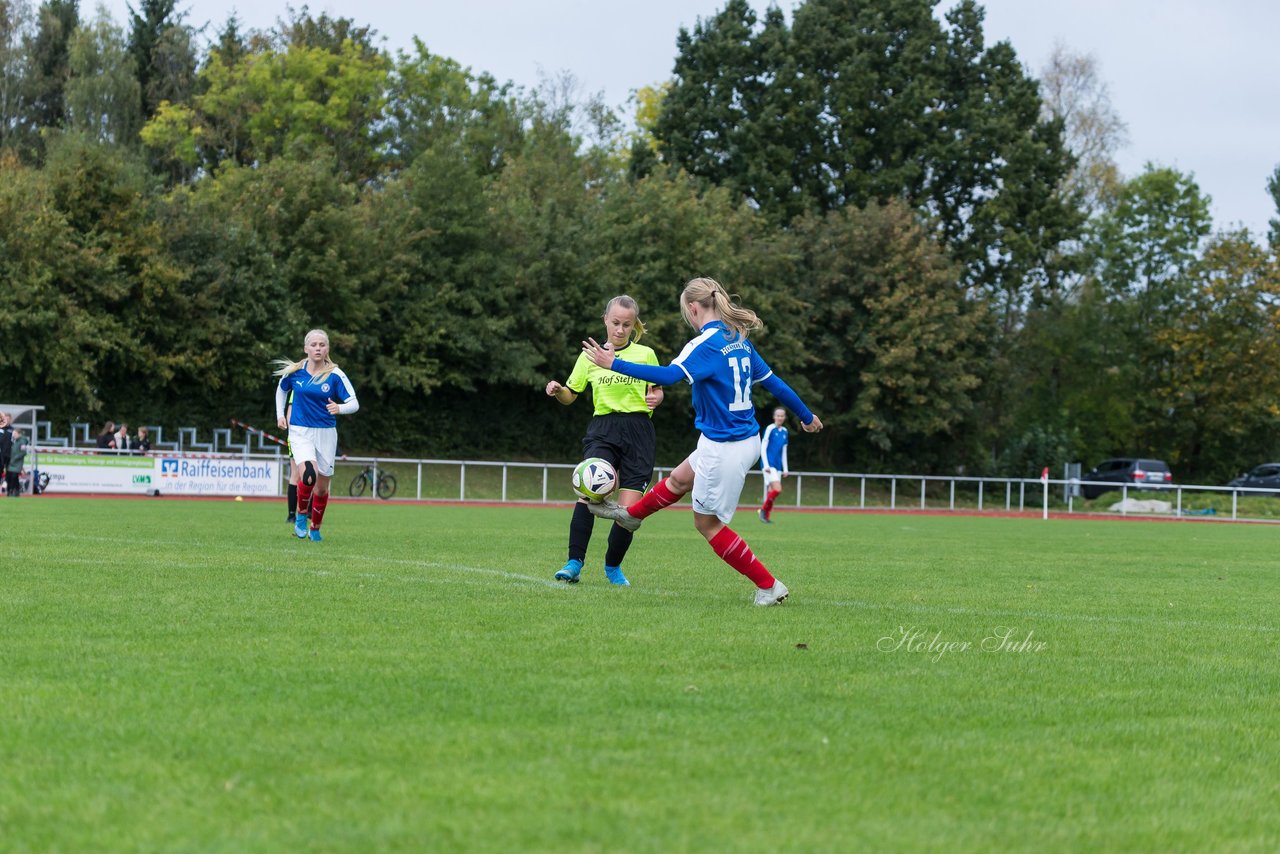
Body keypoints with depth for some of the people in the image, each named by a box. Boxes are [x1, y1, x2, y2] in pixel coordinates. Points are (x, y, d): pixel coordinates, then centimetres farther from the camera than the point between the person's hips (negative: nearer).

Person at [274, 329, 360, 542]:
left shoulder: (335, 375, -8)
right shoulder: (294, 372, -2)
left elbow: (354, 403, -9)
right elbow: (281, 389, 20)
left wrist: (340, 408, -30)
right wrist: (280, 415, 12)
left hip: (326, 434, 1)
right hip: (300, 431, -1)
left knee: (322, 486, 7)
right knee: (308, 474, -26)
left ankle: (315, 528, 29)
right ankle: (301, 513, 1)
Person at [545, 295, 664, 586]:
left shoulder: (646, 354, 8)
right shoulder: (590, 355, 10)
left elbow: (658, 390, 17)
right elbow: (570, 396, 15)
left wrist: (656, 398, -6)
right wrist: (557, 390, -7)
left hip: (638, 431, 0)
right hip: (603, 429, 0)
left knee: (629, 508, -6)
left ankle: (613, 566, 18)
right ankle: (574, 562, -27)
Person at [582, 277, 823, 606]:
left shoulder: (706, 344, -19)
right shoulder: (739, 340, 6)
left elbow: (670, 375, -33)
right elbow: (773, 382, 13)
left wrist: (614, 364, -33)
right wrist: (806, 416, 26)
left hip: (725, 449, -9)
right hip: (747, 439, 9)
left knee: (707, 522, 6)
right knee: (679, 479, 29)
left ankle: (769, 586, 7)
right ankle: (630, 515, 53)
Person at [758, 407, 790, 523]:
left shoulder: (784, 431, 13)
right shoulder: (770, 429, -7)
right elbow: (763, 448, -8)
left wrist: (785, 469, 17)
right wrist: (766, 465, -15)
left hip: (778, 466, 7)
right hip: (769, 465, -7)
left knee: (771, 492, 4)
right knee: (777, 489, -18)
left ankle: (766, 516, 9)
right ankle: (764, 510, -3)